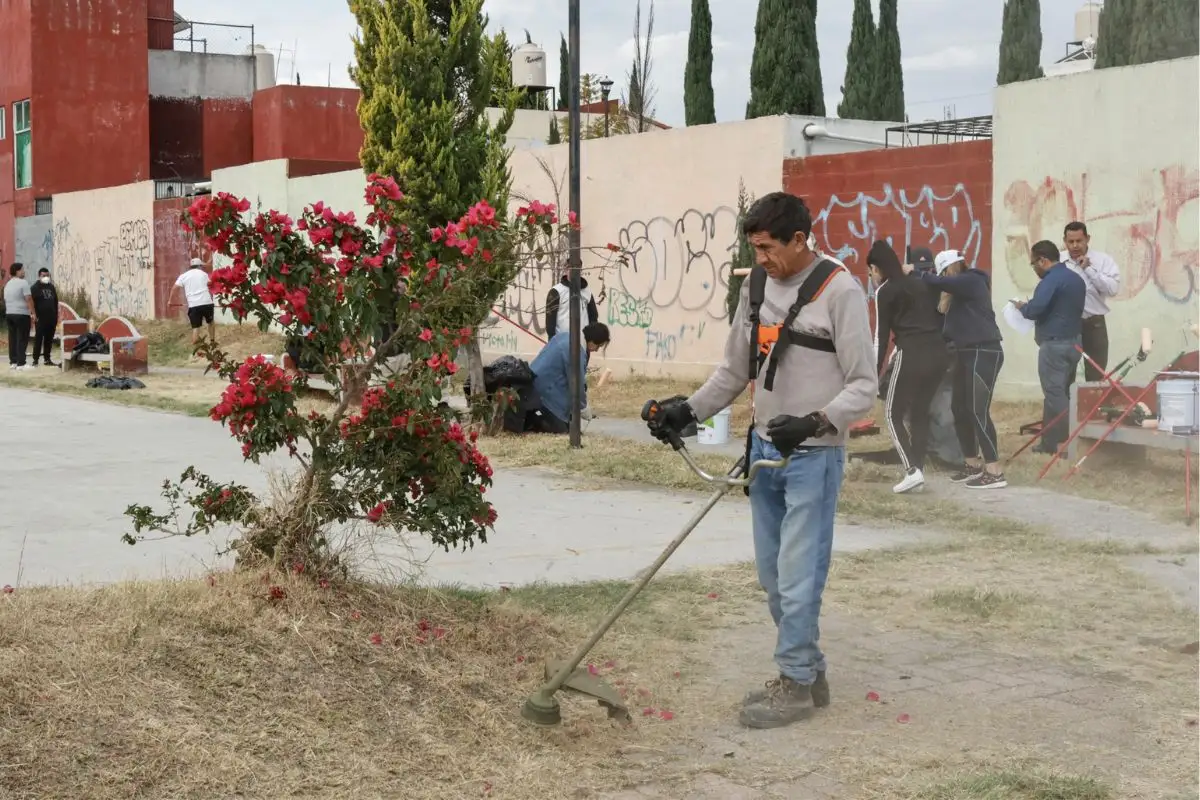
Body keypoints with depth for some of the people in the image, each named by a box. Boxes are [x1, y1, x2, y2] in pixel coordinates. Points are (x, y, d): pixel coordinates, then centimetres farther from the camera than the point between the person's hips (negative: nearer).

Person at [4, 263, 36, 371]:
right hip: (21, 314, -8)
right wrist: (33, 313, -13)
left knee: (12, 338, 9)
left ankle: (12, 362, 9)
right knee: (22, 339, -6)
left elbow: (6, 300, 20)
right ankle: (21, 363, -10)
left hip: (9, 314, 8)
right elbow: (28, 299, -16)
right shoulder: (23, 282, -11)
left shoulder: (8, 284, 15)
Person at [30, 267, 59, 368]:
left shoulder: (51, 287, 16)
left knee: (49, 340, 7)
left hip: (51, 319, 5)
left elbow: (56, 302, 19)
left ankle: (47, 359, 13)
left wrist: (56, 317, 12)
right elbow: (31, 303, -9)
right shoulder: (35, 288, -2)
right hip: (40, 319, -5)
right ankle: (35, 360, -2)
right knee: (38, 339, -4)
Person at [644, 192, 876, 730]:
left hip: (813, 456, -7)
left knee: (797, 577, -6)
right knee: (773, 576, 12)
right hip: (765, 449, 7)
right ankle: (809, 672, 26)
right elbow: (735, 371, 18)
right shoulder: (756, 287, 10)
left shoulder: (839, 292, -12)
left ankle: (796, 685, 7)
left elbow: (864, 386, -12)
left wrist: (814, 422, -26)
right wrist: (688, 410, 6)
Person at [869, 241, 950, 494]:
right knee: (920, 413, 17)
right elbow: (937, 319, 19)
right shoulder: (921, 283, 20)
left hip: (913, 355, -6)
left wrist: (875, 373, 2)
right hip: (939, 352, 6)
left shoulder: (884, 291, 2)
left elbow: (882, 336, -1)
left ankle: (912, 471, -7)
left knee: (893, 413, 5)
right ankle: (918, 471, 13)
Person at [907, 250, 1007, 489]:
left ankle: (995, 473, -11)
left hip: (983, 353, -10)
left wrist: (914, 271, -7)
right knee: (960, 409, 13)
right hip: (967, 353, 10)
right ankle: (973, 465, 25)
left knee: (978, 411, -12)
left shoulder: (972, 281, -11)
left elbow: (938, 282, -24)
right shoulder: (958, 291, 16)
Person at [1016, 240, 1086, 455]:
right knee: (1063, 392, 12)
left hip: (1055, 343, -9)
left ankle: (1060, 443, -6)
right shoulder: (1076, 279, 15)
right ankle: (1051, 439, 17)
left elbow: (1035, 309, -24)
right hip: (1074, 341, 10)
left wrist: (1022, 306, -2)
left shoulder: (1051, 280, -15)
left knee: (1054, 393, -6)